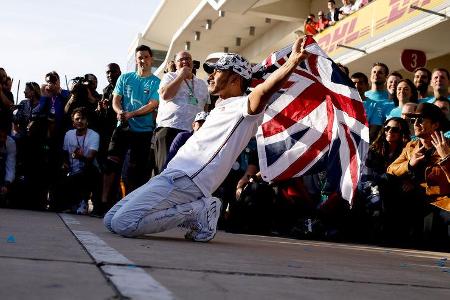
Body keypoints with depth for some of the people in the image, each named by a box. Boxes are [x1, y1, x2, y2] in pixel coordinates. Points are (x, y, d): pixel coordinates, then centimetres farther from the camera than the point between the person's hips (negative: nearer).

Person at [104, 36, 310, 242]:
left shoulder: (243, 106, -5)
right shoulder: (220, 107, 25)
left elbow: (264, 90, -27)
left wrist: (292, 62, -41)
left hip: (185, 180, -10)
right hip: (171, 175, 10)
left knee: (123, 223, -23)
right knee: (111, 220, 8)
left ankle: (196, 212, -8)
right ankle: (195, 210, 4)